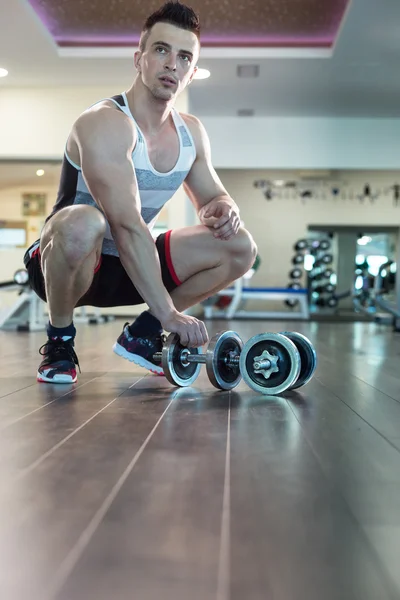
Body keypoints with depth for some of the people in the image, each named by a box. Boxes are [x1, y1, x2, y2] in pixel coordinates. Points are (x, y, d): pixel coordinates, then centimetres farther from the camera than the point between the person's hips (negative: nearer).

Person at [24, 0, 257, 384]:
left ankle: (143, 334, 4)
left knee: (240, 247, -5)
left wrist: (222, 209, -15)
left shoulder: (191, 132, 1)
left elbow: (213, 197, 12)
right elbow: (127, 226, -32)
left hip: (128, 265, 7)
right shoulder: (105, 124, -22)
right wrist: (169, 312, -36)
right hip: (62, 263, -6)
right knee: (82, 224, -42)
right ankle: (59, 341, -13)